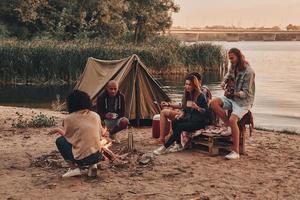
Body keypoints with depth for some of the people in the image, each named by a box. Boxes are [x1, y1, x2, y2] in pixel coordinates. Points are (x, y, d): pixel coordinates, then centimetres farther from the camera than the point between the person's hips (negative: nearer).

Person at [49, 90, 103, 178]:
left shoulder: (69, 119, -3)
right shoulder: (95, 116, 8)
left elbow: (67, 136, 11)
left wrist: (58, 130, 32)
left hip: (82, 158, -5)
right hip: (97, 156, 5)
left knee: (60, 141, 15)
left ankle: (74, 167, 5)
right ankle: (92, 166, 13)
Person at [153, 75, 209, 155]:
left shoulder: (200, 96, -12)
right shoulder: (187, 95, 10)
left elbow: (206, 111, -14)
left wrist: (197, 107, -30)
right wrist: (181, 115, 0)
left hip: (199, 122, -7)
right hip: (189, 119, 7)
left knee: (180, 127, -28)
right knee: (174, 122, -21)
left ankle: (165, 147, -23)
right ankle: (178, 145, -13)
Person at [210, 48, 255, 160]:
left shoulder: (248, 72, -16)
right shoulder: (233, 68, 8)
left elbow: (246, 93, -16)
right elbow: (228, 75, 32)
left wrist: (232, 93, -25)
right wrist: (224, 82, 11)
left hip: (243, 101, -7)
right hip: (231, 99, 7)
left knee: (232, 120, -29)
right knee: (214, 103, -20)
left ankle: (236, 152, -24)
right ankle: (228, 125, -10)